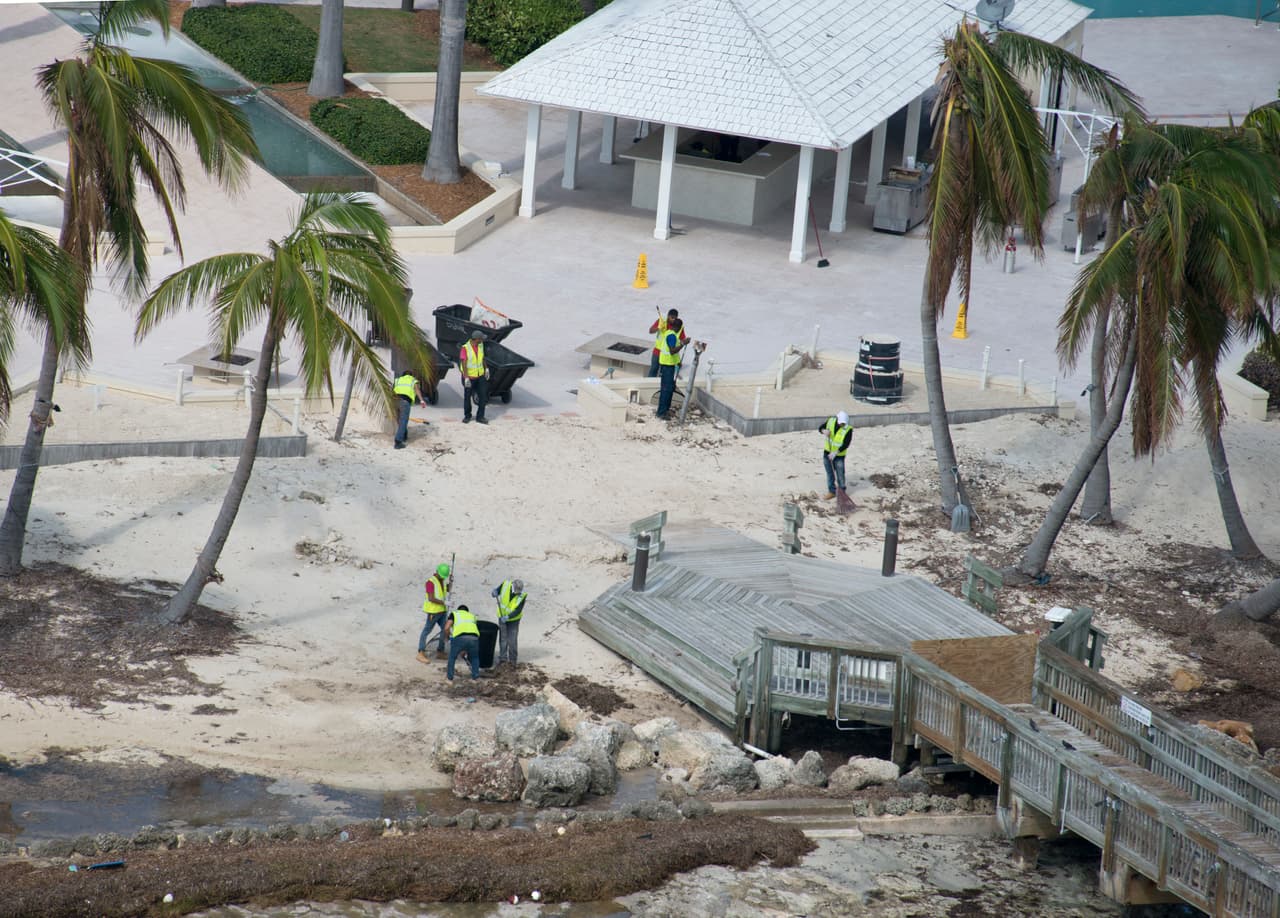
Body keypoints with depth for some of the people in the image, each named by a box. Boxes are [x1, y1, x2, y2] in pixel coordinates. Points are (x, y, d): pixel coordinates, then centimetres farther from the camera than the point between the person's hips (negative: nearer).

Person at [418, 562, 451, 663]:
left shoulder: (441, 580, 9)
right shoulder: (431, 581, -17)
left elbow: (447, 590, 27)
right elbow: (431, 598, -23)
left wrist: (450, 582, 7)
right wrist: (444, 602, -24)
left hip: (442, 610, 9)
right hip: (433, 610, -9)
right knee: (426, 631, -4)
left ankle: (440, 652, 22)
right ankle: (421, 654, -3)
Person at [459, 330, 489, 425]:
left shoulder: (480, 345, -1)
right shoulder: (465, 348, -20)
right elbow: (464, 364, -20)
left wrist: (486, 368, 17)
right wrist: (466, 378, -23)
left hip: (480, 375, 5)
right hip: (469, 376, -5)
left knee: (483, 396, -2)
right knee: (467, 397, 9)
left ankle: (480, 417, 5)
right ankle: (467, 416, 26)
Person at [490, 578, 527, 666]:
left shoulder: (522, 595, -26)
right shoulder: (505, 585, -21)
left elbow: (518, 611, -26)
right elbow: (496, 591, -4)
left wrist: (508, 617, -37)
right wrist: (494, 593, -28)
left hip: (514, 619, -2)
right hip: (502, 616, 2)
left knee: (512, 639, -1)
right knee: (503, 638, 4)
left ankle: (512, 659, 13)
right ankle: (503, 658, 12)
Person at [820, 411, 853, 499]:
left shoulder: (848, 430, -21)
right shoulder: (831, 421, -10)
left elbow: (846, 445, -24)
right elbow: (820, 428, 2)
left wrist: (835, 453, -33)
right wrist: (824, 431, -22)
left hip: (839, 455, -4)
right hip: (827, 452, 4)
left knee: (840, 474, 3)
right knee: (830, 473, 13)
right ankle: (832, 492, 25)